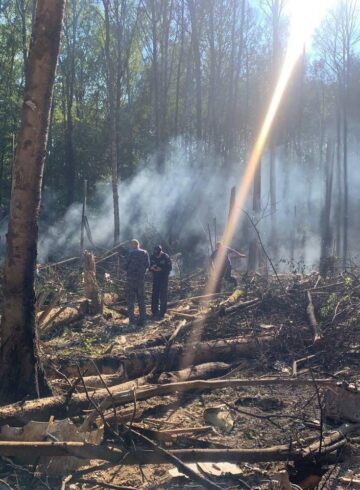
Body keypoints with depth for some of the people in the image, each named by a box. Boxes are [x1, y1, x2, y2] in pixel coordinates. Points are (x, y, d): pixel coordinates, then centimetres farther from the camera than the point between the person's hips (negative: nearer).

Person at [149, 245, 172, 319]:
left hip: (164, 279, -4)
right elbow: (149, 266, 8)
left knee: (163, 296, -3)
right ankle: (154, 312, 13)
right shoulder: (152, 257, 0)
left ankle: (162, 313, 2)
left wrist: (161, 269, -24)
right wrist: (152, 268, -16)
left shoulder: (166, 257, -12)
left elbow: (169, 268, -11)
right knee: (154, 296, 5)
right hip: (155, 279, 4)